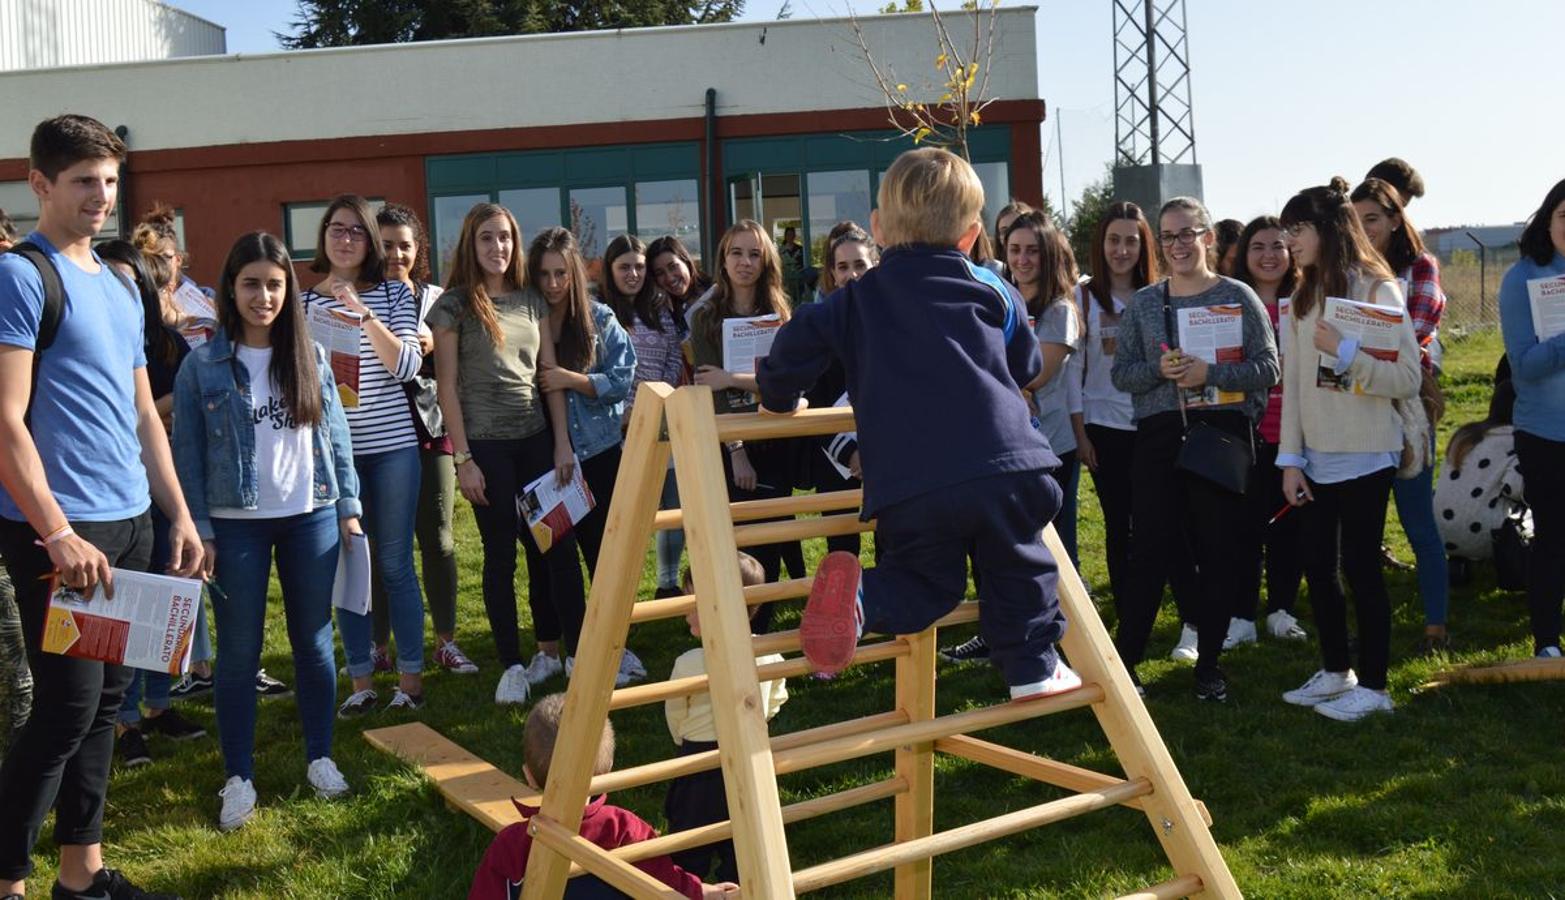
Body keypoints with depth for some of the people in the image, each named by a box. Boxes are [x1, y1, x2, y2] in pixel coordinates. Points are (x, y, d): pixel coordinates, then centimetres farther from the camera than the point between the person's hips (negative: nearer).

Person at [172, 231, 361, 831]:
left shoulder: (310, 356, 4)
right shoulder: (202, 365, -4)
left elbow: (336, 434, 7)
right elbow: (188, 452, -3)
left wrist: (348, 505, 4)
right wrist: (199, 530, -7)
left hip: (311, 518, 2)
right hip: (237, 525, -2)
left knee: (314, 642, 10)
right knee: (239, 652, 6)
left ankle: (319, 758, 23)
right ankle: (239, 777, 16)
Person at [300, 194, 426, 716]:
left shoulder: (395, 294, 4)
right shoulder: (304, 302, 7)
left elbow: (408, 366, -8)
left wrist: (364, 314, -18)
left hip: (393, 447, -1)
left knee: (395, 564, 3)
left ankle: (410, 678, 13)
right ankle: (361, 682, 16)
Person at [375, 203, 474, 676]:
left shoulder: (435, 299, 8)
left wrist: (432, 350, -9)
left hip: (429, 429, 2)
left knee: (439, 539, 6)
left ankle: (445, 641, 17)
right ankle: (378, 645, 16)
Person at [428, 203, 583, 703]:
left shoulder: (532, 301, 10)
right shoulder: (453, 306, -2)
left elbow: (550, 374, 10)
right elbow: (447, 387, -4)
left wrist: (563, 442, 3)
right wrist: (463, 460, -9)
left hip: (536, 437, 4)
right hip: (486, 444, -4)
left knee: (555, 544, 3)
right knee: (502, 554, 2)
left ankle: (559, 648, 14)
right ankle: (512, 665, 12)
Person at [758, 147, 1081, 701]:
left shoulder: (854, 301, 14)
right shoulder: (993, 291, 18)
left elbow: (795, 349, 5)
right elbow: (1026, 367, 30)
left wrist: (777, 399, 27)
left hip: (908, 487, 0)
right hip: (1005, 468, 0)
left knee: (926, 583, 16)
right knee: (1018, 569, 22)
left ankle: (858, 599, -11)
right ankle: (1033, 669, 26)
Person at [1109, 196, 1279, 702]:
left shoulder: (1238, 297, 4)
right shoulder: (1143, 303, 10)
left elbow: (1267, 368, -2)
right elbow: (1120, 374, 8)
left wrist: (1211, 372, -16)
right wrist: (1159, 369, -11)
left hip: (1222, 434, -1)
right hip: (1159, 437, 1)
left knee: (1220, 554, 4)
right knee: (1150, 551, -2)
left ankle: (1208, 663, 16)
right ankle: (1125, 657, 8)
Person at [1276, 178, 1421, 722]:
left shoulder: (1377, 291, -9)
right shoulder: (1303, 299, 9)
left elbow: (1408, 380, -15)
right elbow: (1293, 383, 7)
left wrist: (1344, 350, -23)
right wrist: (1290, 458, 4)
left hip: (1364, 458, -6)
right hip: (1315, 459, 6)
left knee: (1360, 567, 0)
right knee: (1317, 565, 12)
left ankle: (1373, 686, 14)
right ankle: (1336, 672, 28)